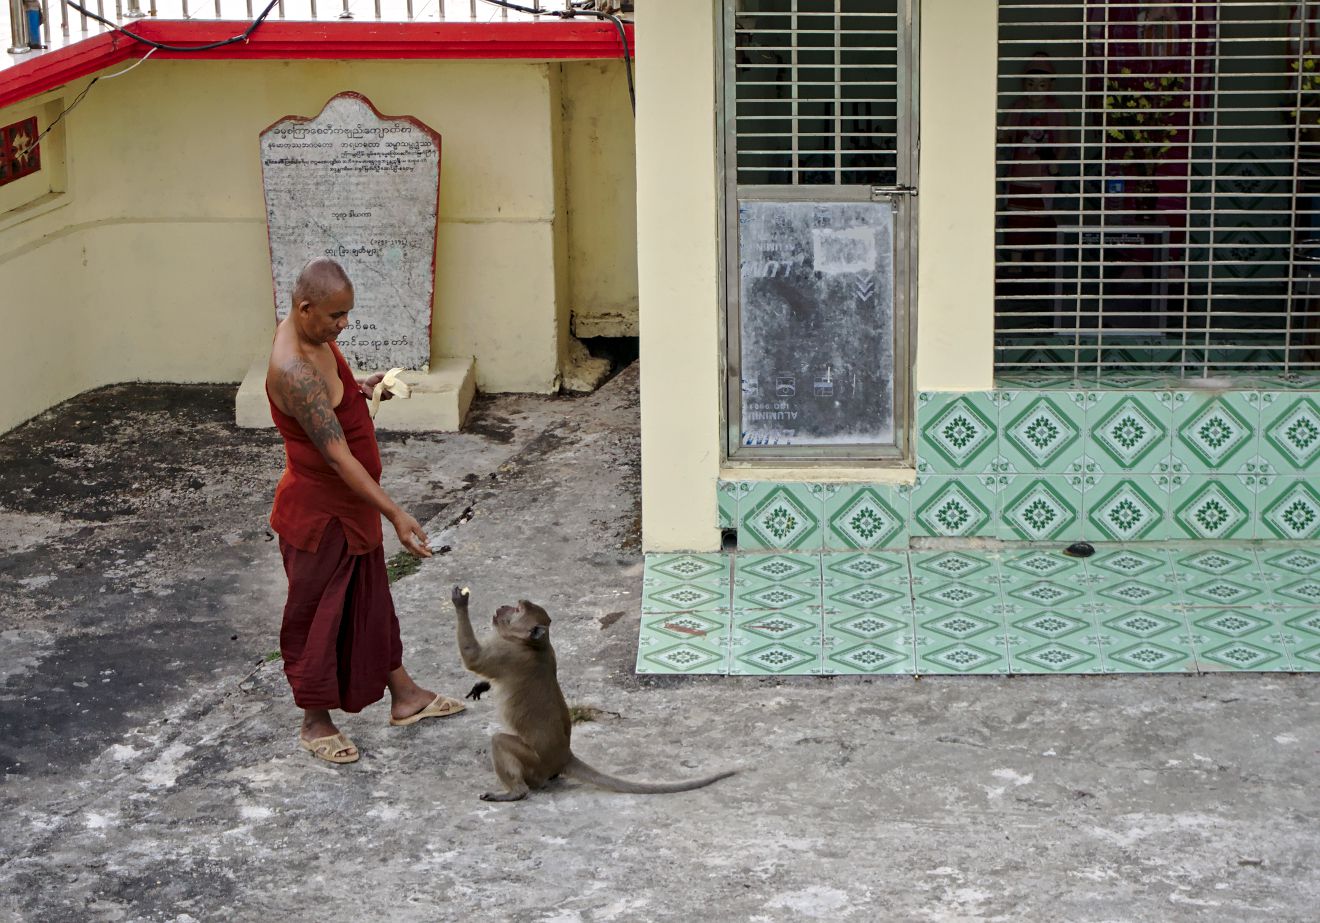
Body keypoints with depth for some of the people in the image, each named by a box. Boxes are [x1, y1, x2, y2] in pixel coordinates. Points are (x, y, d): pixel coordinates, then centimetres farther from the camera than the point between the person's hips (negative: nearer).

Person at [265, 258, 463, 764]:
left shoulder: (313, 337, -1)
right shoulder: (291, 370, -32)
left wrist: (359, 388, 1)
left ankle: (404, 696, 35)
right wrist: (396, 514, -35)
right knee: (315, 613, 7)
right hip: (318, 510, -10)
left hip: (351, 503, 10)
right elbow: (337, 455, -34)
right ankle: (315, 723, 23)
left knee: (371, 599, 21)